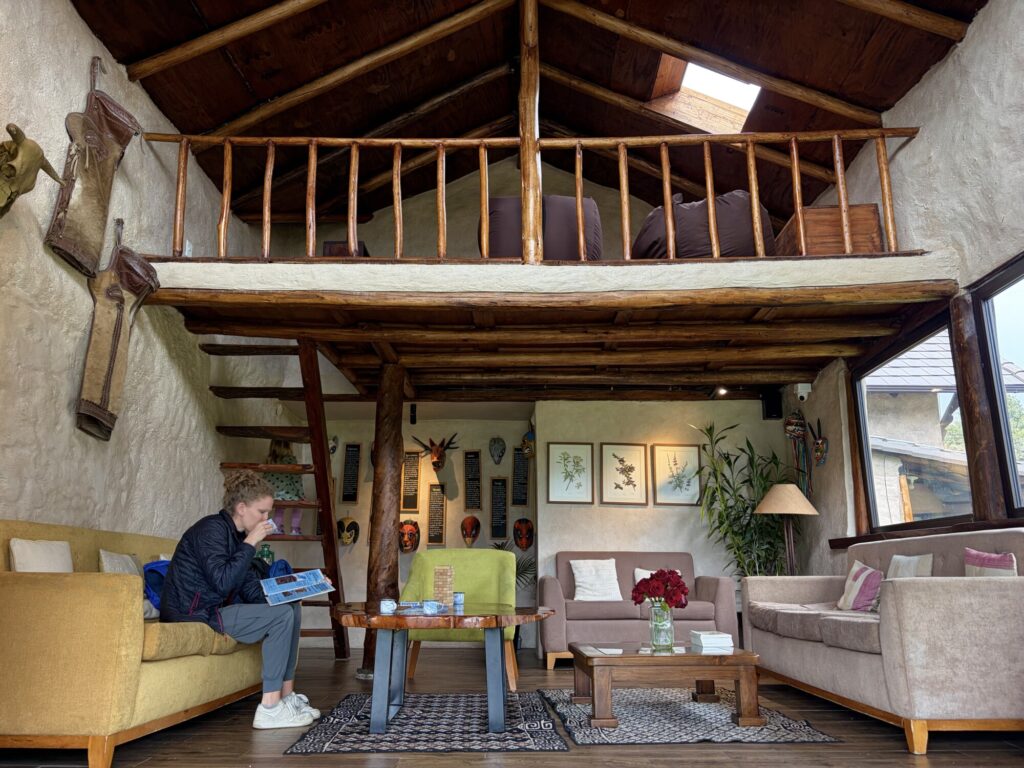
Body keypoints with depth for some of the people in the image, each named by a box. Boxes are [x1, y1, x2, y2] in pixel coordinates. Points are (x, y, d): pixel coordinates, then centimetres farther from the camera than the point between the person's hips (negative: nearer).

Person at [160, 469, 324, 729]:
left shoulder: (236, 535, 12)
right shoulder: (211, 529, -16)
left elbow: (252, 590, 9)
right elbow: (223, 582, -29)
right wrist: (251, 543, -22)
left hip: (218, 608, 10)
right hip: (193, 615, -10)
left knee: (291, 608, 5)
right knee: (282, 615, -20)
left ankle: (286, 696, 5)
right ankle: (269, 709, -18)